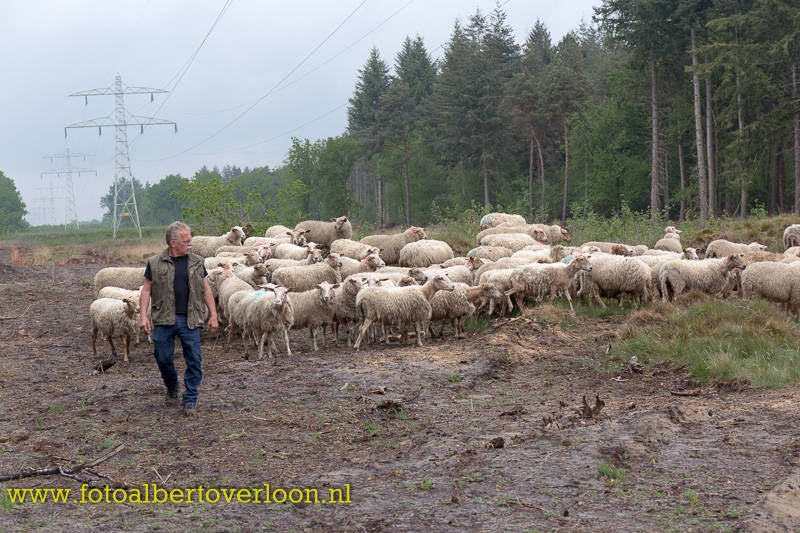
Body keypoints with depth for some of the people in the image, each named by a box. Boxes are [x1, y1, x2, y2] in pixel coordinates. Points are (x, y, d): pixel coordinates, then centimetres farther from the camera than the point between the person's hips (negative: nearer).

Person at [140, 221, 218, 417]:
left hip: (190, 320, 1)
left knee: (194, 361, -3)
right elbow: (146, 290, 3)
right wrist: (144, 315, -7)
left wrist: (213, 315, 7)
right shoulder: (155, 263, 1)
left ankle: (190, 401, 7)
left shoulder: (197, 262, 8)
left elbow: (206, 289, 12)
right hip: (163, 320, -1)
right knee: (164, 358, 7)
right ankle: (171, 388, 35)